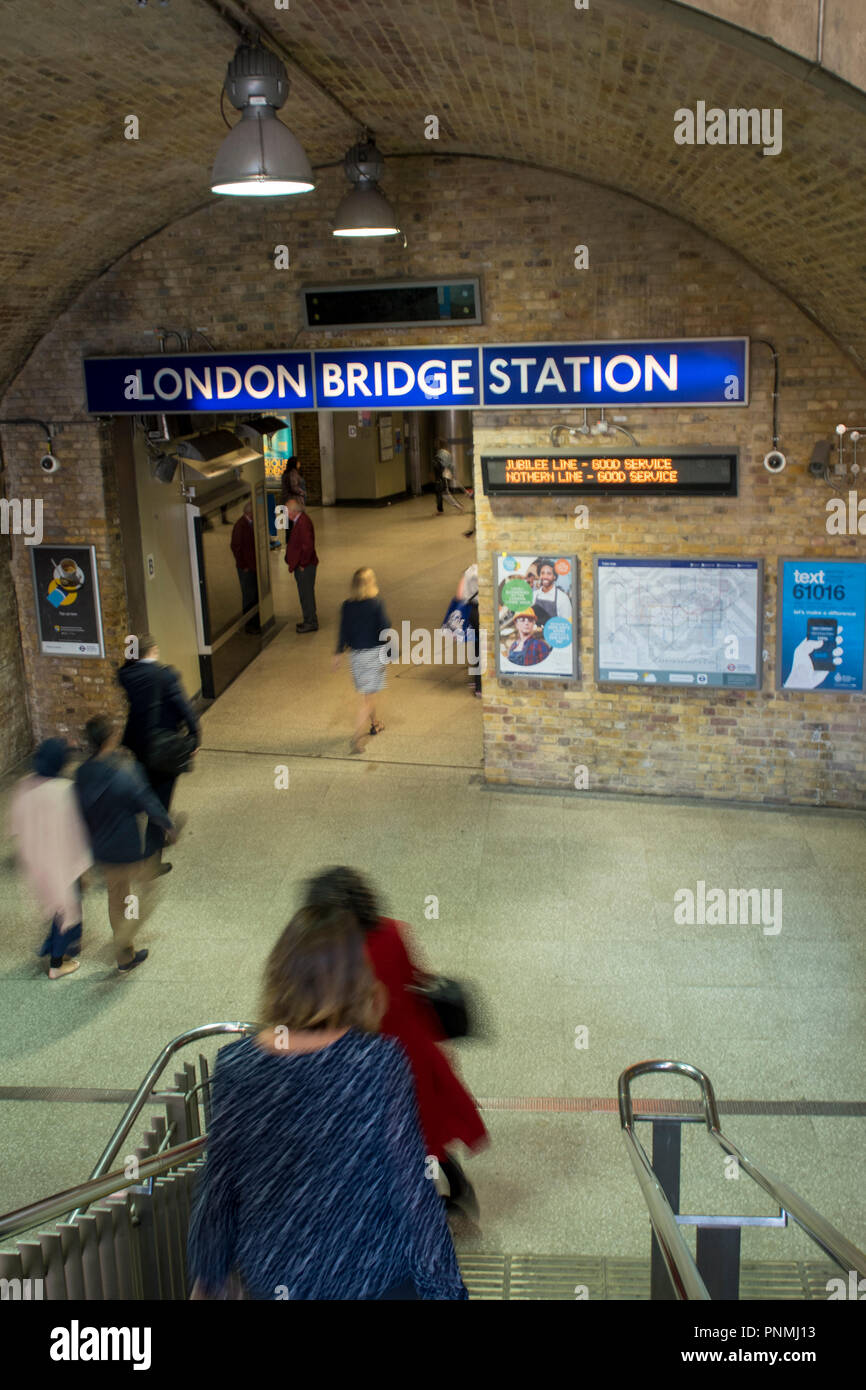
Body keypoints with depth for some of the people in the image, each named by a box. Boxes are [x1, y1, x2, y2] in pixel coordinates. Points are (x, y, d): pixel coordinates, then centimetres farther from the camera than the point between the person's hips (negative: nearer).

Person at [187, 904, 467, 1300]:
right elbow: (411, 1186, -15)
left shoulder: (233, 1064, -10)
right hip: (371, 1280, -3)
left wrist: (206, 1280, 14)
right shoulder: (381, 1063, -19)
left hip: (270, 1280, 4)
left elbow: (217, 1191, -1)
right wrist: (444, 1287, -3)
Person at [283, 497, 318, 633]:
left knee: (306, 594, -1)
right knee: (305, 594, 18)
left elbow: (308, 546, -28)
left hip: (305, 567, -10)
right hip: (301, 566, 10)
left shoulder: (303, 522, -23)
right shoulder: (298, 520, 10)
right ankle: (309, 620, 28)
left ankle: (311, 623, 8)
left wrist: (303, 564, -19)